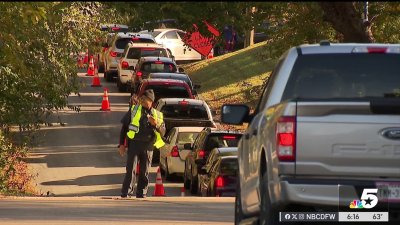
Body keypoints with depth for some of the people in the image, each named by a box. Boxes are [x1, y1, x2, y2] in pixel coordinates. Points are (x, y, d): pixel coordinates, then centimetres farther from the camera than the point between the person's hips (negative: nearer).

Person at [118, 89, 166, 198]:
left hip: (148, 146, 2)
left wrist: (155, 125, -12)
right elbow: (124, 127, 9)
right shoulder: (134, 110, 6)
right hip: (134, 144, -2)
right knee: (130, 170, -10)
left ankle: (141, 194, 13)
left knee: (144, 173, 5)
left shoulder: (157, 115, 10)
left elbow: (163, 132, 9)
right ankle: (124, 194, -8)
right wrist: (121, 144, 2)